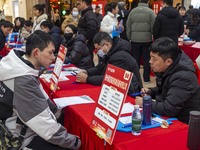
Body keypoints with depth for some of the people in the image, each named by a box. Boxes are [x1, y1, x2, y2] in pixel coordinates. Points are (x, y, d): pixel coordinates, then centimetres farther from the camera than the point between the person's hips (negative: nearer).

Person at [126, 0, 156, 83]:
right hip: (147, 39, -2)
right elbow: (154, 26, -8)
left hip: (135, 39, 2)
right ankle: (146, 77, 12)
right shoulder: (150, 12, -7)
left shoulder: (132, 11, 3)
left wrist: (129, 37, 14)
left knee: (135, 59, 9)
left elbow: (128, 26, 6)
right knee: (147, 59, 7)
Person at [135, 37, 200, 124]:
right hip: (170, 117, 8)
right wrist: (150, 92, 0)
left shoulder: (182, 78, -27)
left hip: (183, 123, -8)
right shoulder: (166, 69, 0)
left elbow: (168, 109, -31)